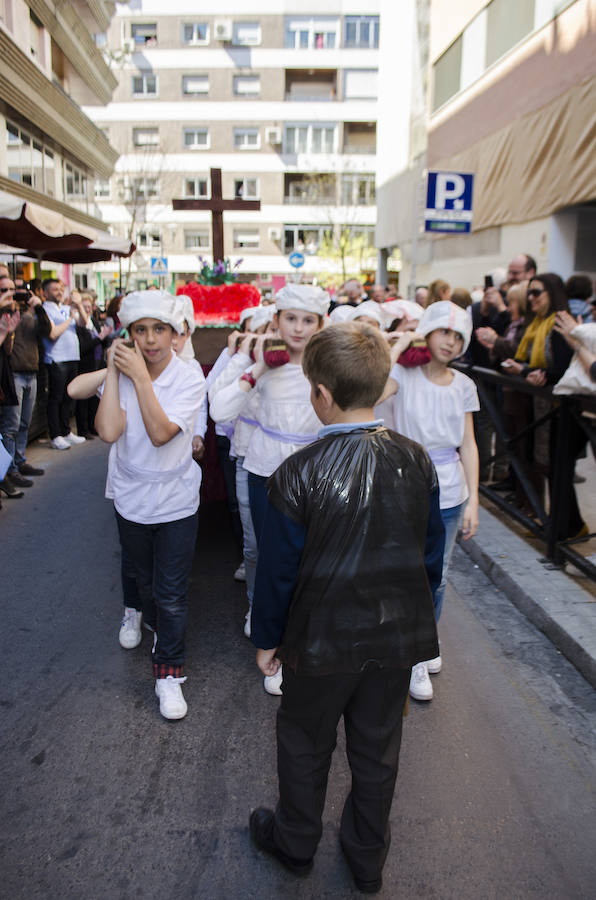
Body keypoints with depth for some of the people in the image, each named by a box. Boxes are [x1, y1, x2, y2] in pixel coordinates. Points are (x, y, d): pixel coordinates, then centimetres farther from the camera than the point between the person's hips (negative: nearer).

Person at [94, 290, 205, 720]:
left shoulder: (189, 379, -15)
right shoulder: (120, 374, -9)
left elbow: (160, 433, -28)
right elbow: (108, 431, -25)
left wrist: (140, 377, -29)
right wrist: (114, 372, -23)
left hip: (175, 502, -2)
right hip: (131, 498, 3)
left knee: (172, 595, 4)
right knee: (145, 581, 24)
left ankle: (169, 672, 23)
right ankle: (153, 619, 55)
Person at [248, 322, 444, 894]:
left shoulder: (297, 474, -22)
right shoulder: (416, 461, -10)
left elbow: (278, 569, -13)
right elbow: (431, 555, 0)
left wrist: (266, 638, 2)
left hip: (323, 640, -3)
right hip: (400, 637, 4)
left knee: (305, 744, 22)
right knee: (377, 748, 23)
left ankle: (295, 844, 46)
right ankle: (367, 858, 45)